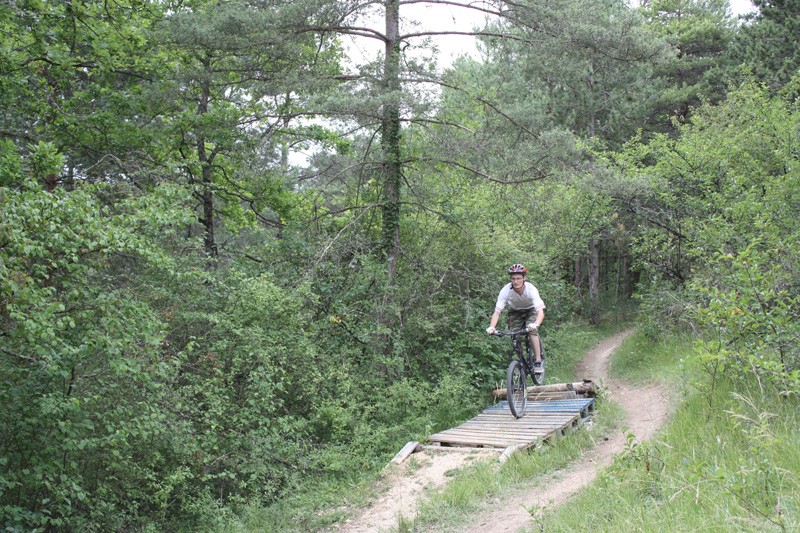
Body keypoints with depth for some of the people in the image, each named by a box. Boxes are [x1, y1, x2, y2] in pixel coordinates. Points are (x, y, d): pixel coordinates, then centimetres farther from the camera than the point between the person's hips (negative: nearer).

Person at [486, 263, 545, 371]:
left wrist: (536, 324, -64)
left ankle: (538, 361, -19)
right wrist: (492, 327, -50)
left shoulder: (531, 289, -35)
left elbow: (540, 311, -44)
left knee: (532, 331, -26)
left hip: (530, 310, -2)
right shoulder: (506, 291, -31)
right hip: (515, 312, 2)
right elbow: (497, 312, -32)